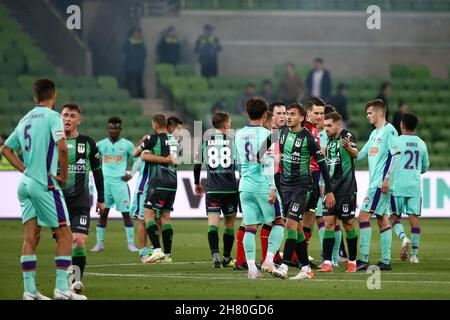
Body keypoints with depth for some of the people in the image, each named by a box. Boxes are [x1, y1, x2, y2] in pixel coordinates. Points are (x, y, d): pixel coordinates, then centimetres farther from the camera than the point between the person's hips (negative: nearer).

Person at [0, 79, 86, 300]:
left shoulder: (25, 119, 15)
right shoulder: (51, 116, -7)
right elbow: (62, 147, -21)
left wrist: (25, 170, 15)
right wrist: (64, 175, -9)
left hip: (26, 183, 7)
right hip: (45, 183, -7)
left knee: (30, 237, 5)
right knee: (64, 234, -1)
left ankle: (30, 290, 1)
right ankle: (61, 288, -8)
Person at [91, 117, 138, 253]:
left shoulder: (127, 145, 2)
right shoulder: (101, 144, 7)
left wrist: (131, 174, -1)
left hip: (120, 182, -2)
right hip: (105, 182, 2)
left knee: (126, 213, -4)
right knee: (103, 213, 2)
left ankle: (131, 244, 1)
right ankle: (100, 243, 7)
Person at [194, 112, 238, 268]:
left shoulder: (205, 139, 4)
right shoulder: (232, 139, -1)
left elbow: (197, 164, 5)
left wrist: (197, 183, 19)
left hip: (212, 189, 0)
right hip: (230, 189, 0)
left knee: (213, 222, -5)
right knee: (229, 223, 14)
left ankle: (215, 254, -25)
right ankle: (227, 258, 19)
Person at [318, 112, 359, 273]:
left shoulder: (347, 136, -10)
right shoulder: (329, 140, 12)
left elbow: (355, 153, -30)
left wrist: (349, 147, -50)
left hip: (347, 189, -6)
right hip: (331, 189, 7)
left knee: (348, 224, 1)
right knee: (329, 223, -1)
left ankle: (352, 262, 10)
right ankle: (327, 262, -2)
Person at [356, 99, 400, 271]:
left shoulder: (389, 131, -9)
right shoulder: (375, 133, 18)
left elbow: (396, 155, -16)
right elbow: (361, 155, 24)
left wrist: (387, 178, -19)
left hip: (380, 183, -9)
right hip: (375, 182, 9)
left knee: (363, 216, -11)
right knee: (382, 219, 8)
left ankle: (363, 259, -12)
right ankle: (385, 261, 9)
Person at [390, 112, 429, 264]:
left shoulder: (396, 141, -6)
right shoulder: (421, 144, 7)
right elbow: (425, 168, 16)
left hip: (398, 187, -3)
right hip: (415, 186, 3)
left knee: (395, 217, 8)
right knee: (414, 218, 3)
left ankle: (403, 237, -20)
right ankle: (415, 254, 1)